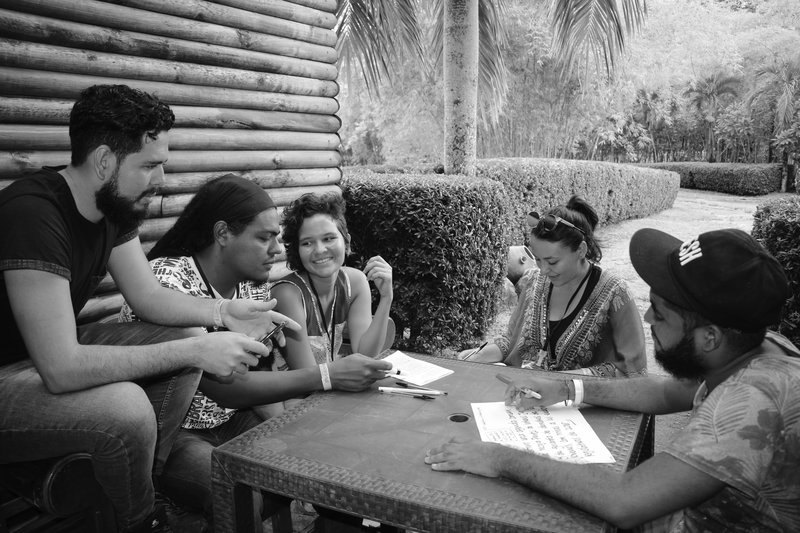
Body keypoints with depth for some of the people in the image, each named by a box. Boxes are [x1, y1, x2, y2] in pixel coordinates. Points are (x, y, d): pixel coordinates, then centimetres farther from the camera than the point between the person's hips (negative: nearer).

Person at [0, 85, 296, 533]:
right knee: (125, 408, -32)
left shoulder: (116, 206, -3)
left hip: (58, 353, 9)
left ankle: (140, 488, 6)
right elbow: (61, 369, -35)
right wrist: (195, 352, -33)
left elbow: (149, 296, 3)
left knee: (188, 339, -3)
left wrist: (224, 312, -15)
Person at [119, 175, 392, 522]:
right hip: (170, 432, -6)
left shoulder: (255, 283, 0)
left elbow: (260, 374, 1)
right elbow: (224, 388, -28)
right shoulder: (166, 282, -24)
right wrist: (327, 376, -30)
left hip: (231, 418, 6)